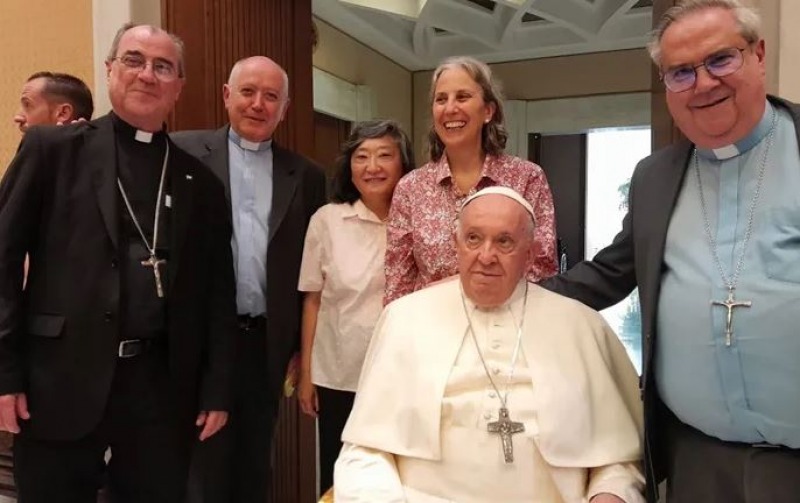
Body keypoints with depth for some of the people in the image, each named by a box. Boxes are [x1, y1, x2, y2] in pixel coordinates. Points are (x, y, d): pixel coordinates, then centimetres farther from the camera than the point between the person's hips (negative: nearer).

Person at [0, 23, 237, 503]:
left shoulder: (200, 181, 8)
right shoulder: (52, 147, 2)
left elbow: (217, 292, 8)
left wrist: (217, 389, 5)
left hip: (163, 388, 2)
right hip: (60, 382, -1)